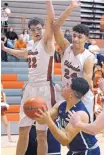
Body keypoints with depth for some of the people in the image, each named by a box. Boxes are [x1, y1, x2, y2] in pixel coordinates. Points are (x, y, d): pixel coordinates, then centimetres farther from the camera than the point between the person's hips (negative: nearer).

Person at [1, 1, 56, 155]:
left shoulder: (47, 41, -8)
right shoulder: (30, 44, 13)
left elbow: (51, 20, -25)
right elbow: (23, 54, 37)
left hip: (44, 89, -7)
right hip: (30, 88, 7)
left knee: (41, 133, 0)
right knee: (23, 130, 12)